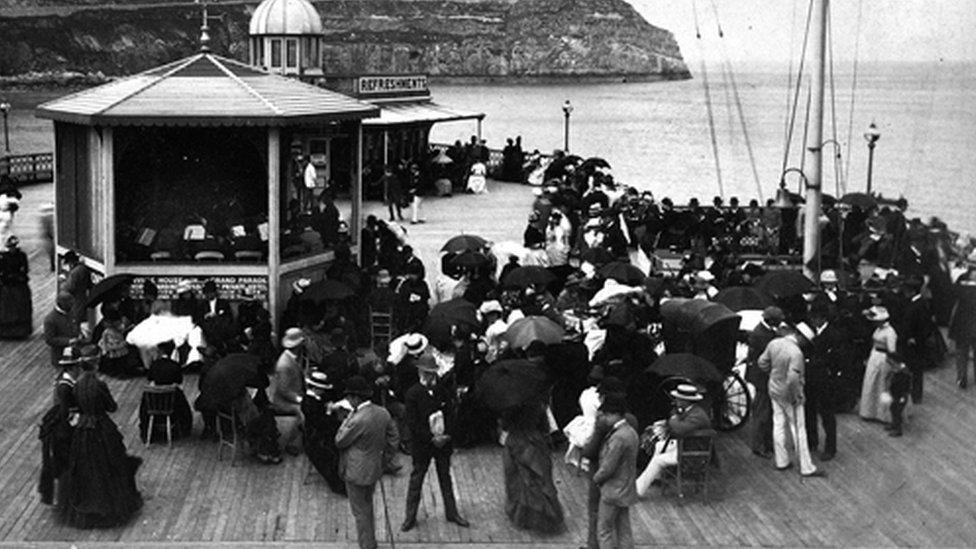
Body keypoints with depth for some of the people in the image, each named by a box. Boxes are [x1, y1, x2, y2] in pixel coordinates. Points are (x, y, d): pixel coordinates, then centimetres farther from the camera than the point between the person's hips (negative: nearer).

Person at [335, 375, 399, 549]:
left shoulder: (357, 420, -30)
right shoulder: (383, 413, -5)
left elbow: (339, 441, -15)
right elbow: (392, 442, 4)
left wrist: (349, 416, -14)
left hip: (356, 473, -8)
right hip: (374, 469, 8)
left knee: (360, 512, 8)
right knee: (367, 507, 25)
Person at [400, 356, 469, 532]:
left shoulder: (443, 390, 0)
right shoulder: (413, 393, -12)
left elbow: (451, 414, 3)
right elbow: (413, 423, -14)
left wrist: (447, 435, -11)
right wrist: (432, 438, -18)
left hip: (444, 441, 4)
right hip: (421, 444, -4)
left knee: (445, 477, 14)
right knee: (416, 479, 6)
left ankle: (452, 512, 26)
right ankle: (410, 516, 16)